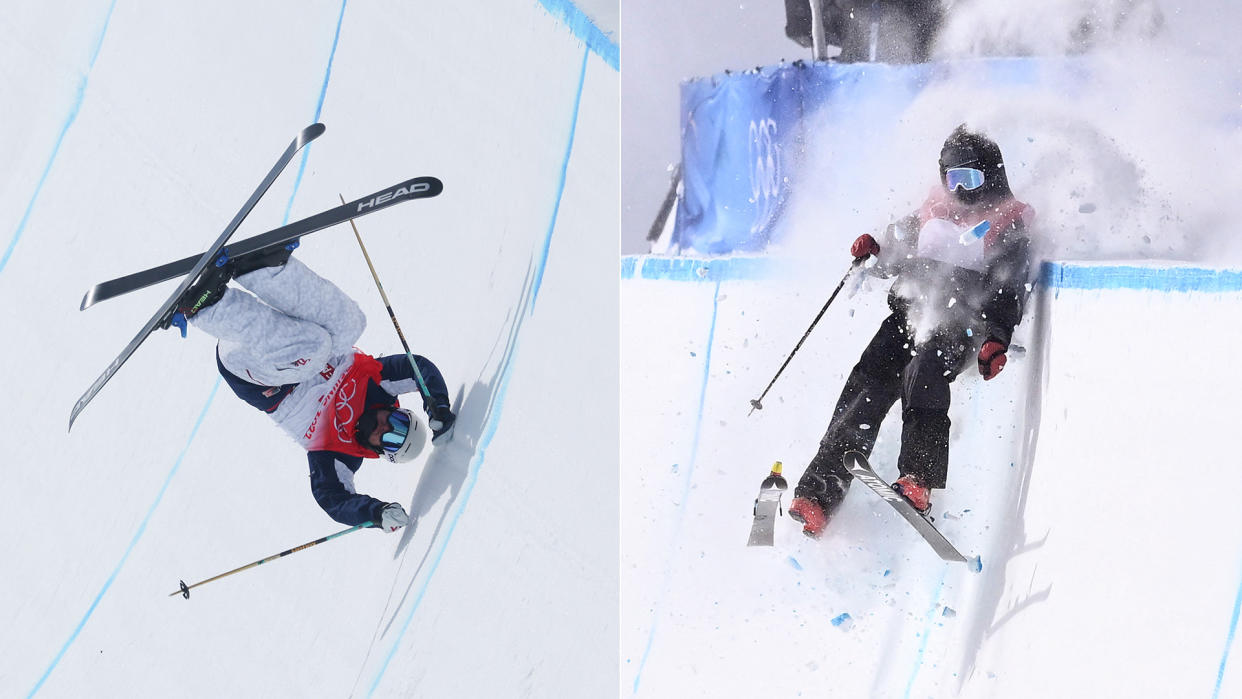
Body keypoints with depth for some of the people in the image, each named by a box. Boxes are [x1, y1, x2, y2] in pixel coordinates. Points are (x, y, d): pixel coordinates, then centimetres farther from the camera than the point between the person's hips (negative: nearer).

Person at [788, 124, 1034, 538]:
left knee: (923, 372, -34)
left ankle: (918, 481, -42)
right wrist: (874, 248, 11)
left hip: (957, 325, -4)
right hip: (908, 313, 4)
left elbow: (1009, 291, -3)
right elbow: (899, 249, 34)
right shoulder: (934, 210, 21)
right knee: (866, 388, -16)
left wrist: (996, 340, -18)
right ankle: (818, 493, -22)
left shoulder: (1007, 224, 7)